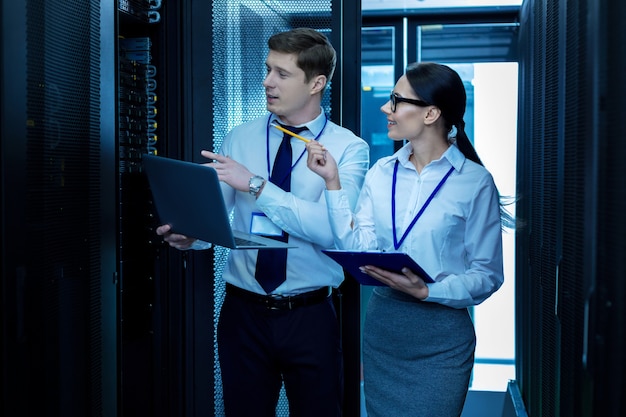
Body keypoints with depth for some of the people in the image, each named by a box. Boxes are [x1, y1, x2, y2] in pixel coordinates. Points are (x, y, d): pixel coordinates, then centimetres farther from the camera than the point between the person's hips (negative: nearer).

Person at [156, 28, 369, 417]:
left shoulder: (348, 148, -5)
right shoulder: (239, 139, 5)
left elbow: (332, 227, -20)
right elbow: (213, 216, -2)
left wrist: (256, 184, -24)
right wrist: (189, 234, -24)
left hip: (310, 316, -2)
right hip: (243, 312, 3)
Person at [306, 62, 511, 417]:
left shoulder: (474, 181, -10)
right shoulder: (382, 172, 3)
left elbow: (487, 275, -8)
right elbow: (356, 248, -7)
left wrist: (426, 290, -21)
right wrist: (332, 181, -10)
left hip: (441, 335, -4)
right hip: (381, 324, 4)